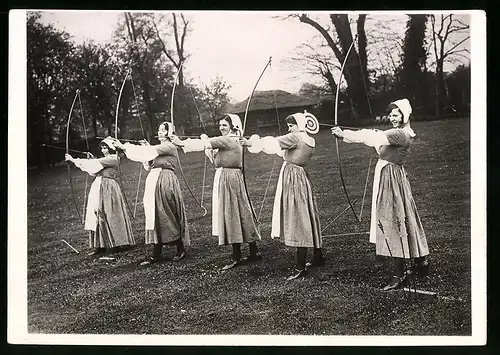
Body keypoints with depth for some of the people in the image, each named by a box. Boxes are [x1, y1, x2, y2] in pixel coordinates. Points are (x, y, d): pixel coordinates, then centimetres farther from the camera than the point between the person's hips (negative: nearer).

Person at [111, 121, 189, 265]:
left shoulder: (170, 147, -7)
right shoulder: (158, 148, 20)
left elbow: (150, 151, -18)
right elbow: (148, 166, 17)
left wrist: (124, 147, -19)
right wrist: (147, 148, 4)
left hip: (165, 183, -8)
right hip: (154, 182, 8)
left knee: (169, 217, -4)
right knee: (156, 217, 4)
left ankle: (181, 249, 9)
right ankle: (157, 254, 6)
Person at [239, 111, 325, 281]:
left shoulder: (296, 137, -12)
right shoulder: (310, 141, 12)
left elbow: (274, 143, -16)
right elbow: (286, 151, 18)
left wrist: (251, 142, -12)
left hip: (292, 178, -9)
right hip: (302, 177, 9)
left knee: (297, 220, -8)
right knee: (307, 218, 17)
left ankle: (301, 267, -5)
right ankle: (318, 256, 29)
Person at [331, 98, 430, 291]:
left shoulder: (401, 134, -18)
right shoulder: (400, 133, 14)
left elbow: (372, 137, -27)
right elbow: (375, 137, 12)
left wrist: (343, 134, -25)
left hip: (391, 180, -10)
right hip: (388, 177, 10)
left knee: (394, 224, -6)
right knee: (405, 222, 18)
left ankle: (400, 275, 0)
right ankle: (421, 262, 31)